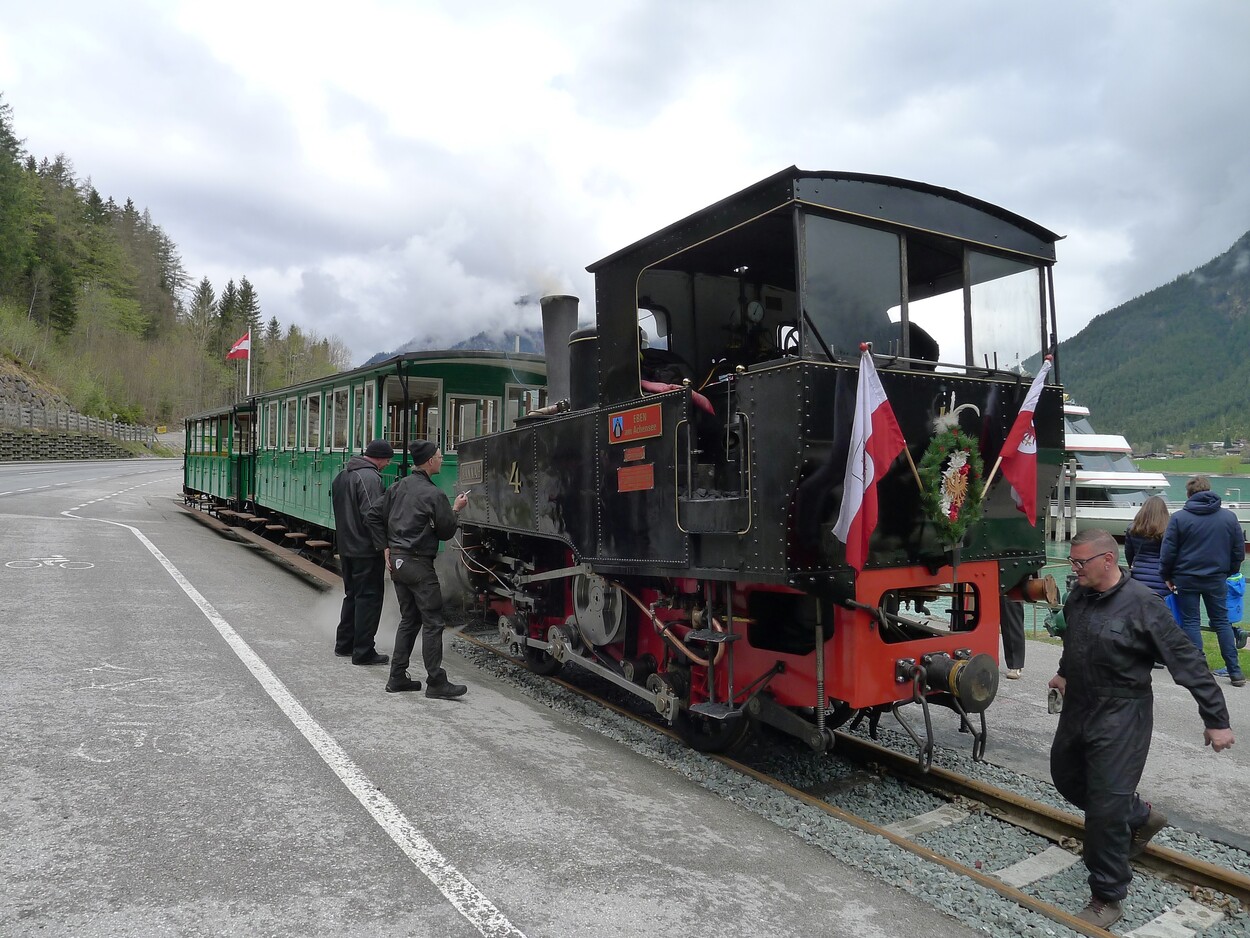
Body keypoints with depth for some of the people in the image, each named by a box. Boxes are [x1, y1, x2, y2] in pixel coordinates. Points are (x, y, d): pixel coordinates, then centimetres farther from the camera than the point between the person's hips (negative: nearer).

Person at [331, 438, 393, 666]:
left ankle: (344, 643, 27)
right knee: (369, 598, -2)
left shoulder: (341, 476, 14)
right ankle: (363, 652, 1)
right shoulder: (370, 478, -18)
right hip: (366, 550, -9)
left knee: (352, 594, 20)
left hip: (346, 547, 10)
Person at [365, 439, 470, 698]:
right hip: (418, 564, -8)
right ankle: (436, 682, 2)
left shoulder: (399, 487, 9)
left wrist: (385, 548, 11)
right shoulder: (433, 495, -14)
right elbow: (446, 532, -7)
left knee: (408, 619, 16)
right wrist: (456, 509, 8)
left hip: (396, 561, 8)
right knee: (432, 622, -1)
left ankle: (397, 678, 18)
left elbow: (373, 516, 10)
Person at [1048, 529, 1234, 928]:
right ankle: (1140, 817, 44)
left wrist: (1216, 720, -15)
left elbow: (1187, 662, -17)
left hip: (1120, 718, -7)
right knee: (1066, 779, 21)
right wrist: (1064, 673, 34)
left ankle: (1107, 899, 13)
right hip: (1076, 709, 8)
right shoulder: (1077, 595, 1)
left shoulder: (1142, 604, -20)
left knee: (1106, 807, -4)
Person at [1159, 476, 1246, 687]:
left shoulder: (1179, 518, -10)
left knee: (1190, 622, 5)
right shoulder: (1229, 517, 0)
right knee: (1222, 621, 12)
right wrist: (1229, 572, 19)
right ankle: (1235, 672, 11)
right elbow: (1239, 551, 6)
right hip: (1217, 578, 3)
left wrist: (1166, 576, 3)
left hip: (1186, 578, -3)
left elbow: (1168, 551, -9)